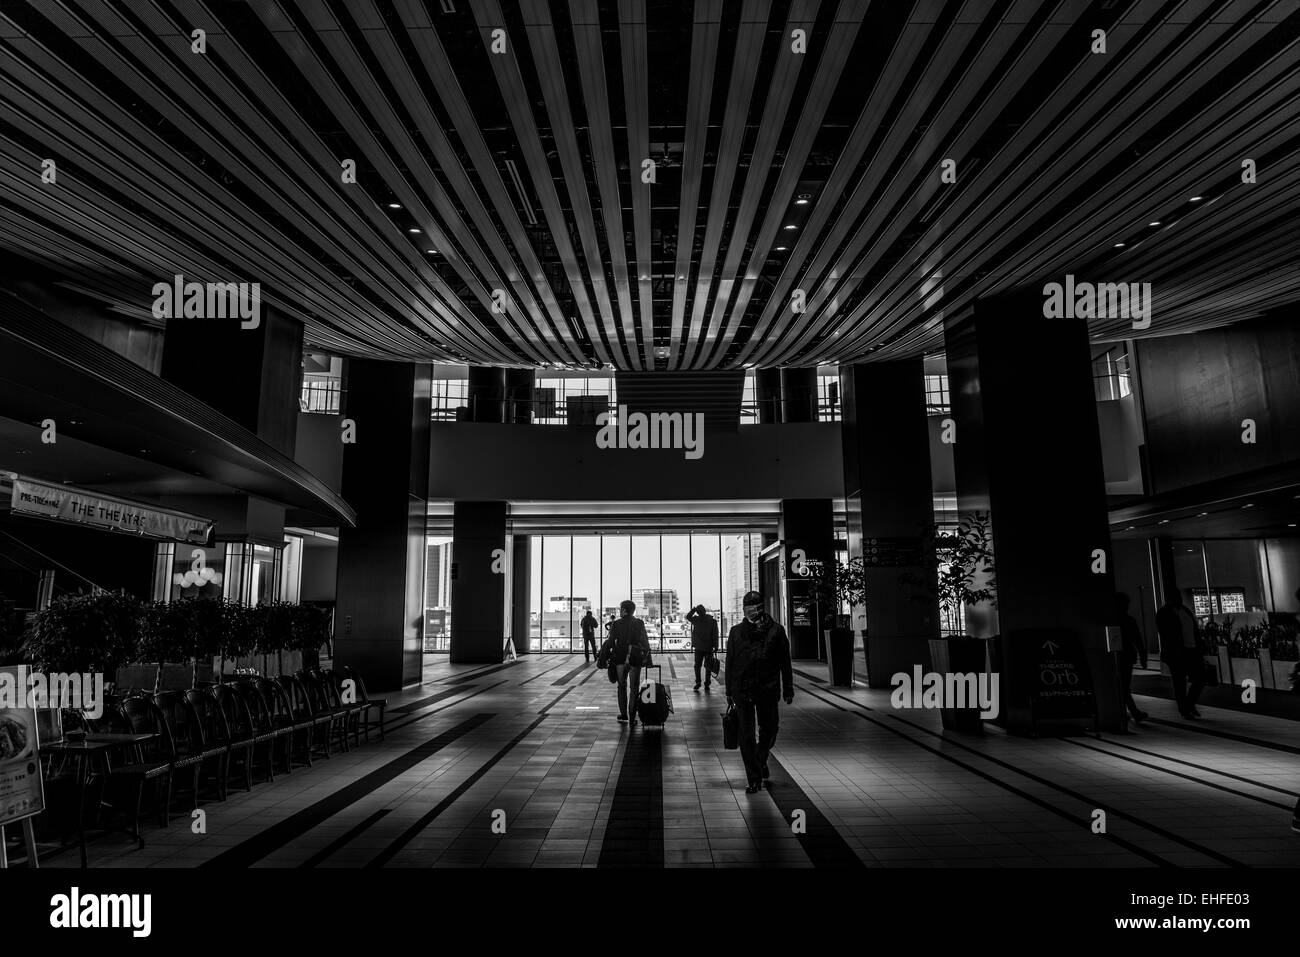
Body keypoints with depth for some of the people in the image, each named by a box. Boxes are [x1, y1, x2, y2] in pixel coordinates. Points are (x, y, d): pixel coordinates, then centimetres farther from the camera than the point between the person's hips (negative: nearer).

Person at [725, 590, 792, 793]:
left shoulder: (776, 630, -1)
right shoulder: (737, 632, 2)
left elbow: (785, 662, 3)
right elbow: (730, 663, 7)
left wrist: (788, 689, 2)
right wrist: (730, 691, 7)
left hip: (768, 690, 0)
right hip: (743, 691, 0)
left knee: (769, 730, 14)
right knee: (746, 735, 1)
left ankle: (760, 760, 43)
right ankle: (754, 778, 12)